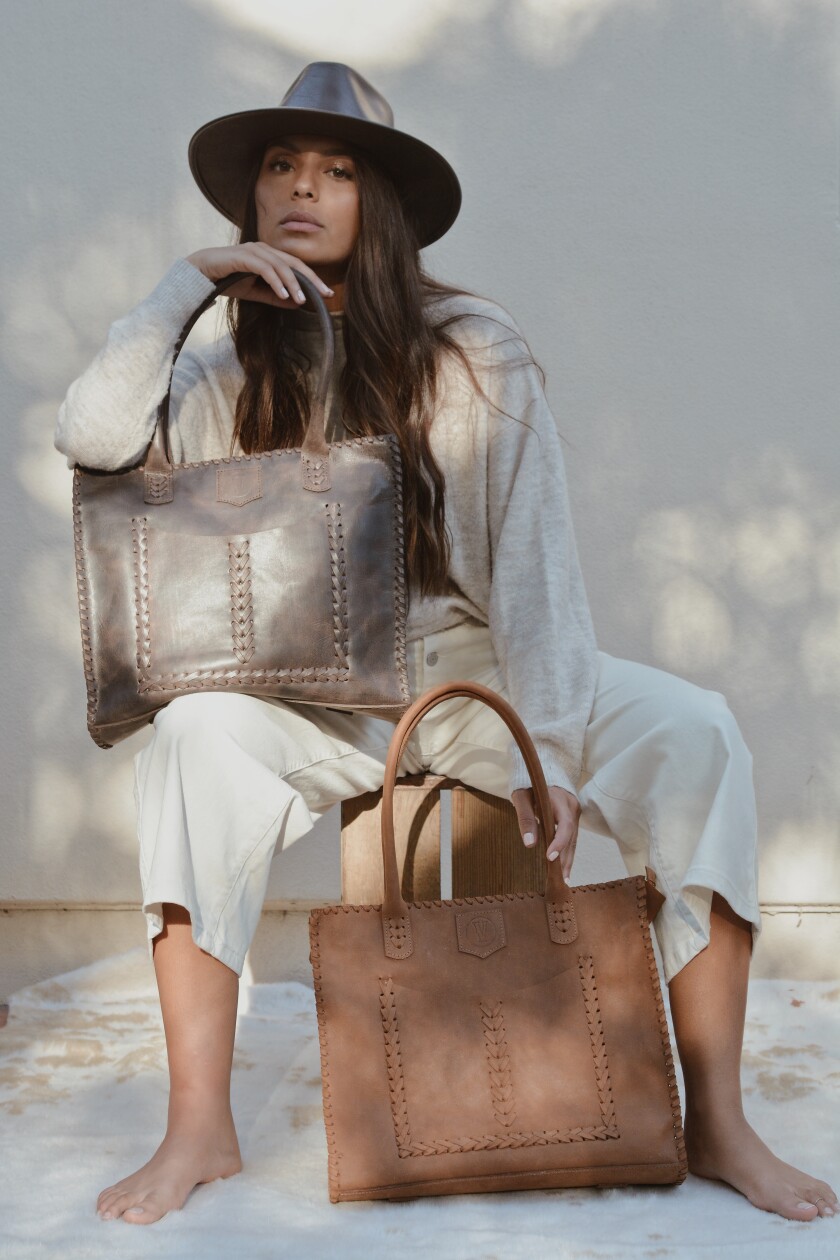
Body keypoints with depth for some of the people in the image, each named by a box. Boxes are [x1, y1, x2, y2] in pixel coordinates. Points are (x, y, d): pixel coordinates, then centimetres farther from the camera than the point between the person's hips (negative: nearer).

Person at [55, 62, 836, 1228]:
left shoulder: (473, 353, -9)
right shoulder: (236, 377, 0)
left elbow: (534, 557, -16)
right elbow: (92, 435, -17)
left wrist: (549, 750, -26)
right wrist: (190, 278, -14)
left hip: (483, 679, -1)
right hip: (322, 700, 2)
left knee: (693, 731, -25)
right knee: (196, 732, -30)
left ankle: (716, 1122, -18)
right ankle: (200, 1129, -23)